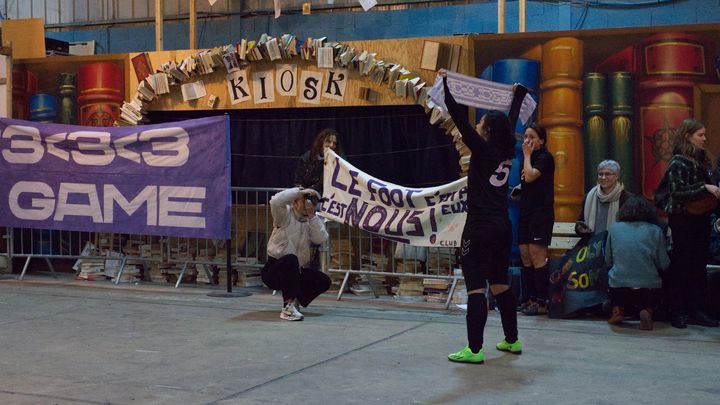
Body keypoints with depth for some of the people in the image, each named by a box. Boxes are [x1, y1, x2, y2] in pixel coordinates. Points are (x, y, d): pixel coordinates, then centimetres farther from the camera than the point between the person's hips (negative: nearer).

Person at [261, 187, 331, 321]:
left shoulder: (312, 221, 8)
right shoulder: (285, 215, -6)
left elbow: (320, 239, -11)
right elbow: (276, 201, -29)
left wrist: (312, 216, -15)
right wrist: (300, 191, -22)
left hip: (295, 272, 6)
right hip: (273, 271, -6)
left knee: (324, 281, -11)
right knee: (291, 259, -37)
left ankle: (294, 300, 13)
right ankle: (288, 308, -32)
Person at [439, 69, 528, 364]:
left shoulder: (482, 149, -10)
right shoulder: (508, 151, 7)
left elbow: (458, 117, -13)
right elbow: (512, 120, 25)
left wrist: (445, 83, -9)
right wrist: (518, 93, 40)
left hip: (480, 228, -8)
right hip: (502, 226, 8)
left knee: (475, 286, -7)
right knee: (499, 284, 18)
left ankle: (474, 350, -9)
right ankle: (512, 340, 26)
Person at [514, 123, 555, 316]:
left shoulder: (545, 157, -7)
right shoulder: (529, 157, 18)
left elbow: (530, 176, -21)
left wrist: (527, 155, -9)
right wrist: (520, 188, 12)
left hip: (541, 211, -9)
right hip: (526, 211, 9)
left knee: (537, 256, -12)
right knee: (525, 256, 7)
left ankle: (542, 302, -11)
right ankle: (530, 299, 12)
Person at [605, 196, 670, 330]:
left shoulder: (614, 228, 5)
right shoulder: (655, 231, 1)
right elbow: (664, 265, 1)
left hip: (618, 288, 2)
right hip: (649, 289, -1)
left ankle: (617, 309, 11)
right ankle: (647, 310, 4)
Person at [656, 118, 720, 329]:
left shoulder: (702, 160, 11)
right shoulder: (678, 162, -12)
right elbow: (678, 193, -19)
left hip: (701, 220, 8)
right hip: (683, 220, -7)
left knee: (699, 267, 9)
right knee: (681, 266, 0)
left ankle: (695, 311, 16)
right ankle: (678, 312, 7)